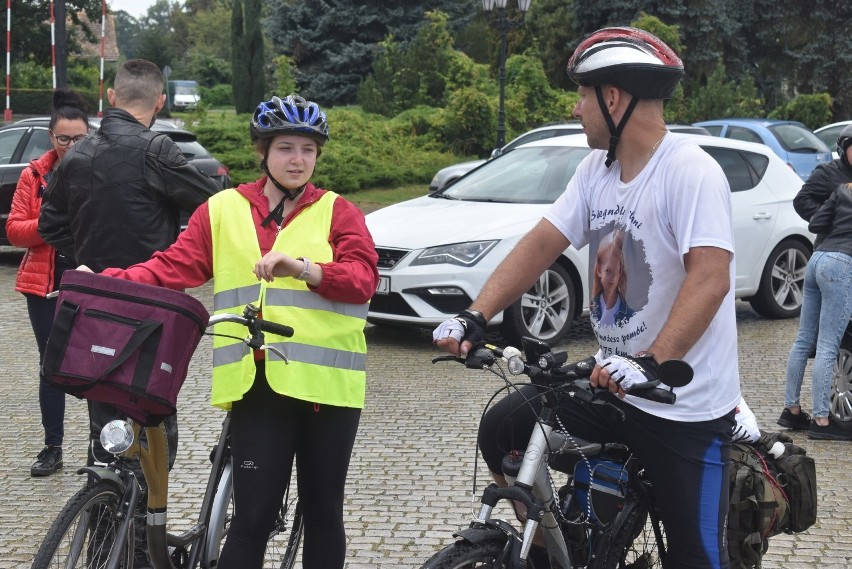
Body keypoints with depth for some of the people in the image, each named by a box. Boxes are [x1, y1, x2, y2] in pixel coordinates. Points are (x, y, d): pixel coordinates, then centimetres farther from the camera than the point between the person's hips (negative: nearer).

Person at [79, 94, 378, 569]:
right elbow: (173, 268, 4)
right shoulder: (224, 210, 10)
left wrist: (303, 268, -26)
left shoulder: (338, 212, 5)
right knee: (253, 517, -4)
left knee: (323, 514, 11)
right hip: (257, 383, 0)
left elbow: (364, 279, -8)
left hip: (325, 382, 0)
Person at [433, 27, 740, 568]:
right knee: (504, 428, -1)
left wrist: (650, 365, -39)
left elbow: (710, 279, -29)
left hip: (686, 406, -7)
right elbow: (542, 244, 5)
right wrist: (475, 317, -7)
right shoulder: (597, 169, 6)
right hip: (614, 381, 7)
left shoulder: (690, 171, -19)